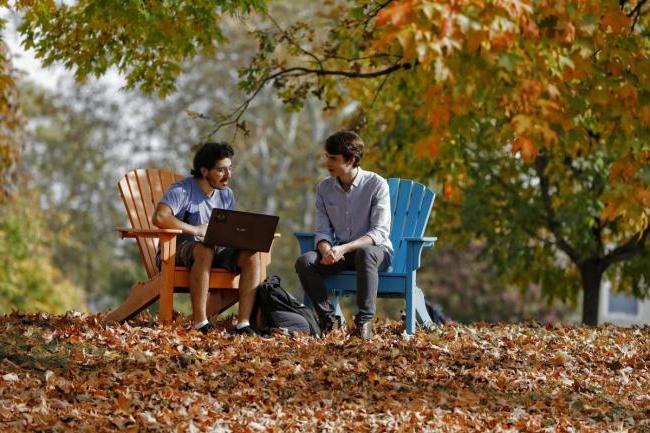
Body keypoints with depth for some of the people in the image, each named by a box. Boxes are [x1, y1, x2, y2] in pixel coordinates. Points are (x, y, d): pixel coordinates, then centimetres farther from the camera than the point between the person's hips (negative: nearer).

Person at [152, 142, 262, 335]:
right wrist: (196, 230, -24)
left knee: (251, 254, -18)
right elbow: (159, 217, -28)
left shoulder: (226, 194, 10)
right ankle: (200, 322, -42)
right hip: (179, 249, -6)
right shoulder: (182, 190, -12)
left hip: (216, 249, 6)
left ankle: (244, 322, -25)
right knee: (205, 251, -39)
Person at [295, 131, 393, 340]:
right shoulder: (324, 188, 4)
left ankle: (364, 321, -35)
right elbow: (323, 231, 4)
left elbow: (379, 232, -18)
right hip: (340, 252, 4)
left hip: (377, 250, -4)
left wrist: (343, 248, -31)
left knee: (365, 254, -41)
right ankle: (328, 318, -16)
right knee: (305, 261, -24)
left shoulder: (376, 184, -11)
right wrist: (327, 250, -22)